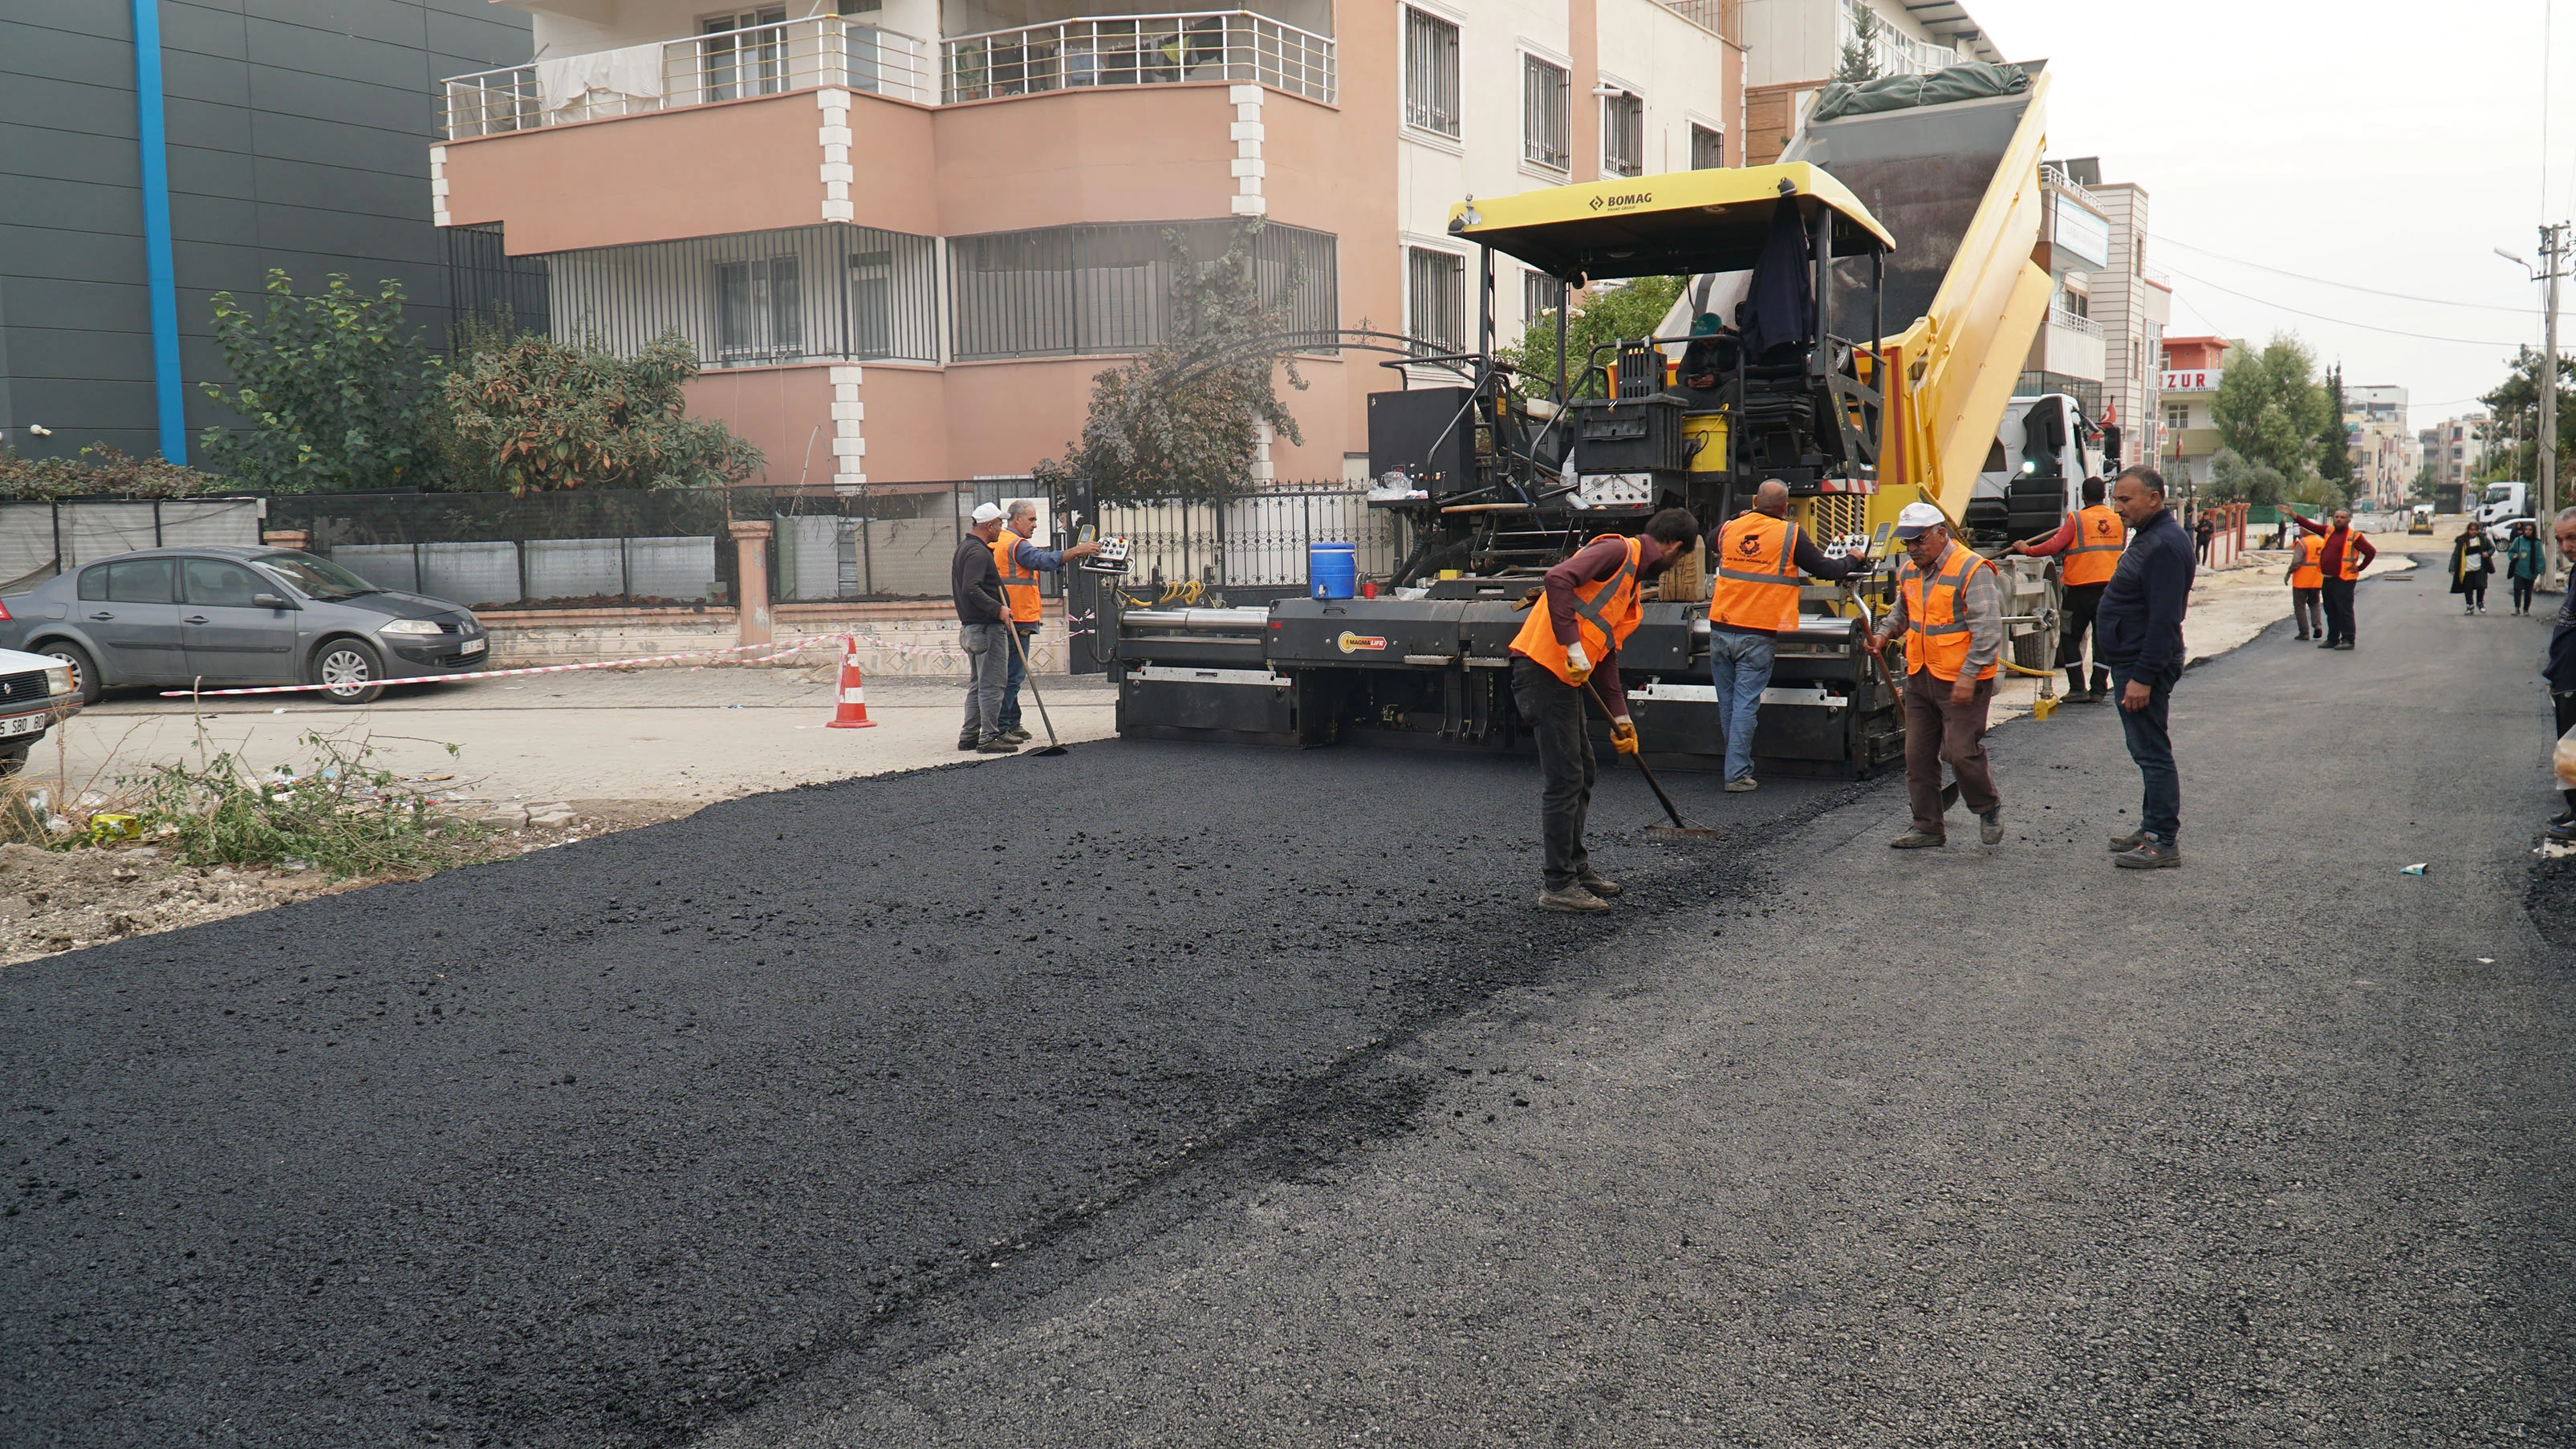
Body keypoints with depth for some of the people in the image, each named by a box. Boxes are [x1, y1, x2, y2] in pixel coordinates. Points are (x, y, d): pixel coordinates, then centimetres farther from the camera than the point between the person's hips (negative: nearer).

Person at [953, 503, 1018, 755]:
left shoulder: (964, 547, 18)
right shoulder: (978, 552, -16)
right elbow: (971, 590, -27)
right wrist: (998, 609, -25)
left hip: (970, 626, 11)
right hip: (988, 628, -11)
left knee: (977, 684, 16)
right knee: (991, 684, -8)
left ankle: (969, 735, 19)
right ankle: (989, 738, -8)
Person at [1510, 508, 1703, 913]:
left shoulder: (1633, 581, 22)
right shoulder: (1619, 551, -7)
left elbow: (1607, 654, 25)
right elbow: (1558, 580, -23)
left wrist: (1620, 716, 22)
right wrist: (1573, 646, -25)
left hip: (1567, 678, 10)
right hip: (1544, 667, -10)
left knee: (1582, 775, 19)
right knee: (1565, 780, -7)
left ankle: (1576, 867, 33)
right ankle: (1558, 887, -1)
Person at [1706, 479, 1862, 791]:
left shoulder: (1728, 529, 6)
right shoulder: (1790, 535, -5)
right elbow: (1825, 569, 1)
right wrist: (1852, 561, 21)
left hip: (1720, 631, 4)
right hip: (1757, 636, -4)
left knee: (1727, 703, 14)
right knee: (1745, 705, -3)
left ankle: (1737, 763, 26)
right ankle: (1738, 774, -4)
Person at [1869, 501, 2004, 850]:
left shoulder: (1972, 570, -15)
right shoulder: (1910, 571, 9)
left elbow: (1987, 629, -19)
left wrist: (1969, 675, -24)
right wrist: (1884, 632, 7)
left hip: (1962, 681, -8)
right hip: (1919, 677, 8)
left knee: (1962, 752, -8)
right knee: (1918, 756, 8)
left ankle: (1988, 809, 19)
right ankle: (1928, 829, 18)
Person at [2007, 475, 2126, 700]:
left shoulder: (2076, 519, -9)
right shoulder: (2120, 519, 6)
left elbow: (2054, 546, -14)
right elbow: (2121, 549, 19)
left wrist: (2027, 550, -2)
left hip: (2081, 587, -4)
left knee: (2070, 638, 7)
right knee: (2103, 639, 9)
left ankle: (2077, 689, 1)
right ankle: (2098, 690, 7)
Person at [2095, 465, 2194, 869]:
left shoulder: (2165, 544, -20)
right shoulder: (2148, 537, 14)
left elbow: (2164, 620, -25)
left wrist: (2143, 677, -26)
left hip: (2145, 665, -11)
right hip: (2132, 661, 11)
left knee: (2152, 752, -6)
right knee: (2145, 750, 17)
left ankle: (2163, 843, -1)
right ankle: (2153, 829, 26)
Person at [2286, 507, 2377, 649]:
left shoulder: (2354, 536, -6)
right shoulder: (2328, 531, 11)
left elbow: (2371, 551, -8)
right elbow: (2310, 525, 9)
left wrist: (2360, 567, -6)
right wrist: (2293, 515, 1)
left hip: (2343, 580, -7)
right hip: (2327, 579, 7)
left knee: (2344, 611, -5)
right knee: (2331, 611, 13)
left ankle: (2347, 640, 0)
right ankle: (2332, 639, 22)